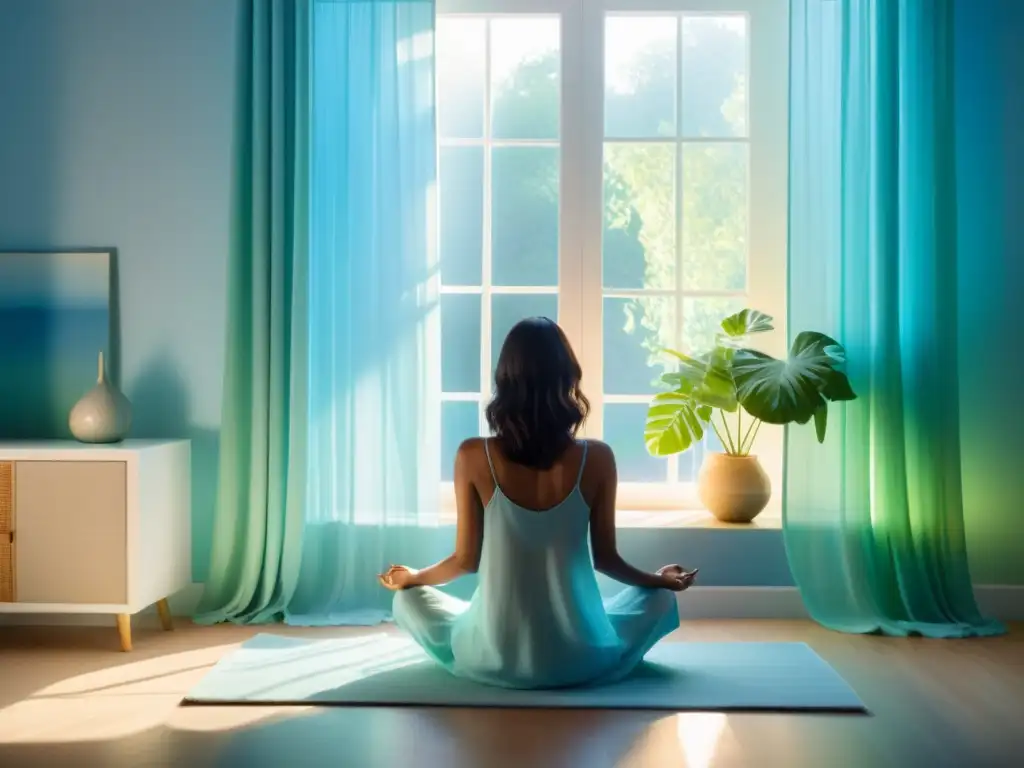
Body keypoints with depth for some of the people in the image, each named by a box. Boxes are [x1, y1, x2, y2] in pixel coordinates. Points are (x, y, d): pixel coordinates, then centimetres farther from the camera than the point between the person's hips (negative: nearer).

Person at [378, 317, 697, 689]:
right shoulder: (596, 458, -12)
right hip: (579, 661, 1)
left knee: (408, 599, 27)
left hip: (493, 659, 0)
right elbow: (606, 559, -2)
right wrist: (662, 580, 19)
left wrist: (411, 577, 18)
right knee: (661, 599, 28)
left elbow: (466, 560, -3)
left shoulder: (473, 456, -12)